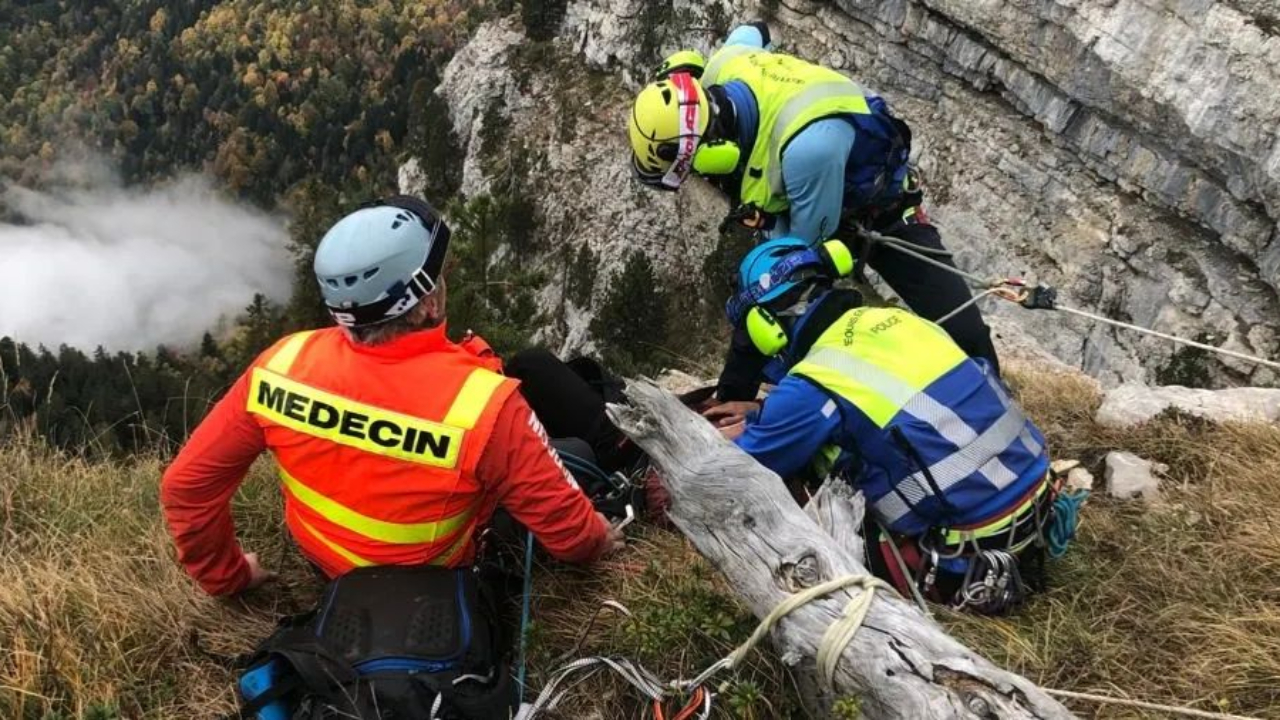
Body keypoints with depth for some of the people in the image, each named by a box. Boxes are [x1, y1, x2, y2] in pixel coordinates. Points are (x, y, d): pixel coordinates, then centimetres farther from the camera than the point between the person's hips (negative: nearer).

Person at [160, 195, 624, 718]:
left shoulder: (282, 366, -27)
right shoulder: (483, 404, -39)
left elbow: (186, 486, -14)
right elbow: (566, 527, -23)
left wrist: (225, 574, 5)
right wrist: (596, 541, 1)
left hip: (331, 565, 4)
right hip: (435, 579, -4)